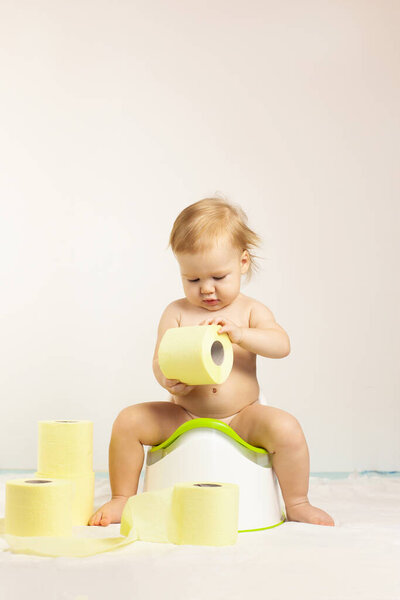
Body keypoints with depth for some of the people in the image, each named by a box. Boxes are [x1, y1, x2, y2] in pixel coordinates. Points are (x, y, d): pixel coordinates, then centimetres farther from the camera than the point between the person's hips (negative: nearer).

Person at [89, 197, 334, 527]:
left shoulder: (250, 310, 2)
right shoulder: (176, 313, 2)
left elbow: (282, 345, -14)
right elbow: (160, 360, -4)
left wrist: (239, 334, -32)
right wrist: (169, 380, -29)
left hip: (241, 418, -1)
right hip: (183, 418, 1)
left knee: (285, 427, -27)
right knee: (128, 421, -16)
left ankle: (297, 504, -3)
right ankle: (123, 499, 4)